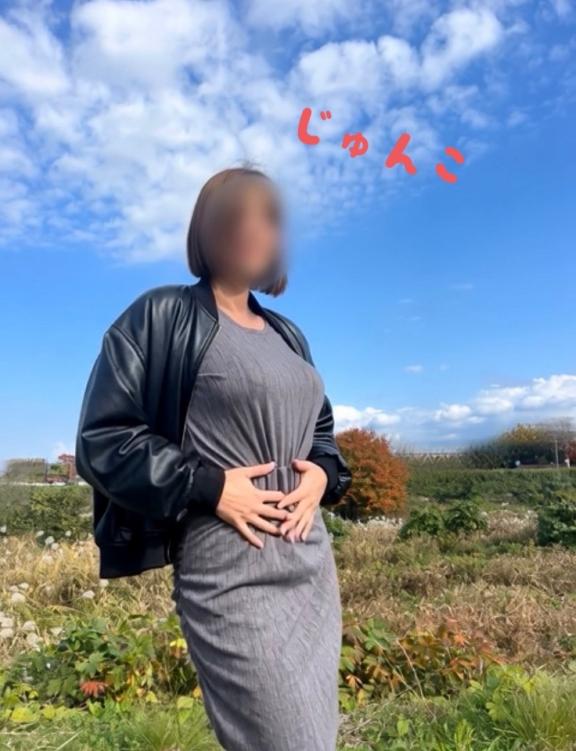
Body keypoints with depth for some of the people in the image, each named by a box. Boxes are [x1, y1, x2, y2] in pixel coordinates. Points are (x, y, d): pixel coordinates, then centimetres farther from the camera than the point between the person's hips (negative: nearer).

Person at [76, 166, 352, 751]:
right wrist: (210, 486, -17)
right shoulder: (159, 317, -5)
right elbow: (101, 440, -9)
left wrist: (323, 474, 2)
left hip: (313, 566, 7)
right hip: (233, 574, -7)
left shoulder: (286, 335, 14)